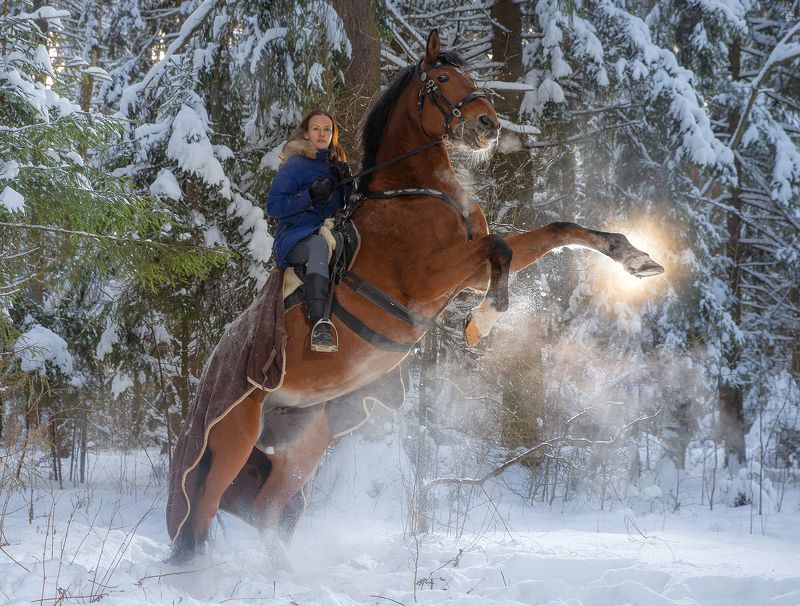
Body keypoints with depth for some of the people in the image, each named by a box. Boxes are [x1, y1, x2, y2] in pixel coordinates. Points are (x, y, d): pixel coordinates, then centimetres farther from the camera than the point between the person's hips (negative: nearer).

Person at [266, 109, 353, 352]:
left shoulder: (336, 166, 20)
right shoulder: (295, 166, -1)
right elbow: (273, 206, -9)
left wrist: (346, 182, 4)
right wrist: (310, 195, -20)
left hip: (329, 234, 8)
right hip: (294, 239, -8)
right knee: (319, 244, -40)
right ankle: (318, 323, -56)